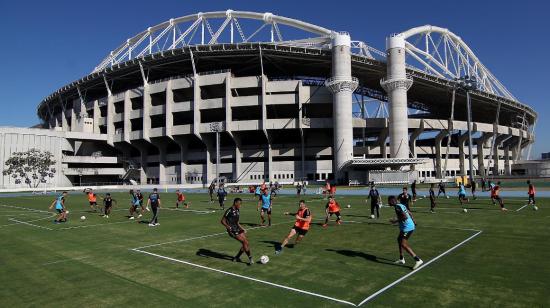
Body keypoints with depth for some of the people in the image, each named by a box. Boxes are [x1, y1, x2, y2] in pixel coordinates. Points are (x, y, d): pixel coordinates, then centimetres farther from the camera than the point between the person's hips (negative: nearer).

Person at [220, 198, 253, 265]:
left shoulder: (238, 211, 12)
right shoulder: (229, 211, -13)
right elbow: (222, 221, -12)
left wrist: (242, 228, 16)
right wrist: (228, 227, -27)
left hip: (237, 229, 8)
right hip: (232, 230, -8)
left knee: (245, 243, 2)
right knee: (244, 242, -15)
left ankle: (236, 257, 19)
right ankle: (250, 258, -5)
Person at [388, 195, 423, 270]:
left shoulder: (397, 207, -16)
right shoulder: (400, 205, 13)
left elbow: (405, 217, -26)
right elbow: (409, 213, 20)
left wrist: (396, 220, -17)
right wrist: (413, 221, 31)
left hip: (407, 227, -11)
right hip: (411, 225, 11)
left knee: (404, 245, -12)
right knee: (399, 239, 22)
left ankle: (418, 260, -13)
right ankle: (401, 259, 29)